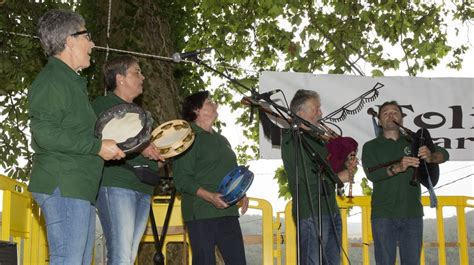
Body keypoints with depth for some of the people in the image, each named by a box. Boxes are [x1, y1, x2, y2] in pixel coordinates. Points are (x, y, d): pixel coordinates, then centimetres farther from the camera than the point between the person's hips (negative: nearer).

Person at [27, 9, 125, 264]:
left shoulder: (72, 82, 25)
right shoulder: (51, 80, -9)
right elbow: (45, 133, -21)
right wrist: (97, 146, -17)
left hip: (80, 188, 11)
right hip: (63, 187, -11)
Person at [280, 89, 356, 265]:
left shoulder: (316, 138, 19)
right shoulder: (291, 139, -8)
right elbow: (307, 176, -18)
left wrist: (346, 165, 4)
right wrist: (338, 177, -7)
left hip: (331, 210, 9)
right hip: (311, 213, -9)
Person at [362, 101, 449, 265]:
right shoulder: (371, 147, 7)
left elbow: (444, 154, 0)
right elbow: (372, 174, -11)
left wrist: (430, 157, -24)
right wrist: (398, 168, -28)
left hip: (412, 214, 2)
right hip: (383, 215, -2)